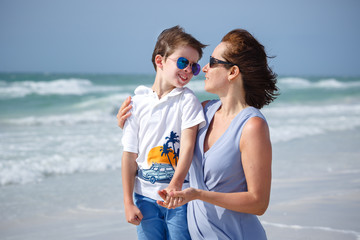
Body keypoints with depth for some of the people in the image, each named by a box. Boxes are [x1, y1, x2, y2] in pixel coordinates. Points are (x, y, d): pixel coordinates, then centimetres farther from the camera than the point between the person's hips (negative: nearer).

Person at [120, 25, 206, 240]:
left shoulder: (188, 100, -4)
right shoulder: (137, 103, 1)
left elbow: (188, 144, -16)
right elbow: (130, 154, 2)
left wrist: (176, 184, -31)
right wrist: (128, 202, 0)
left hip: (180, 196, -2)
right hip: (145, 197, 2)